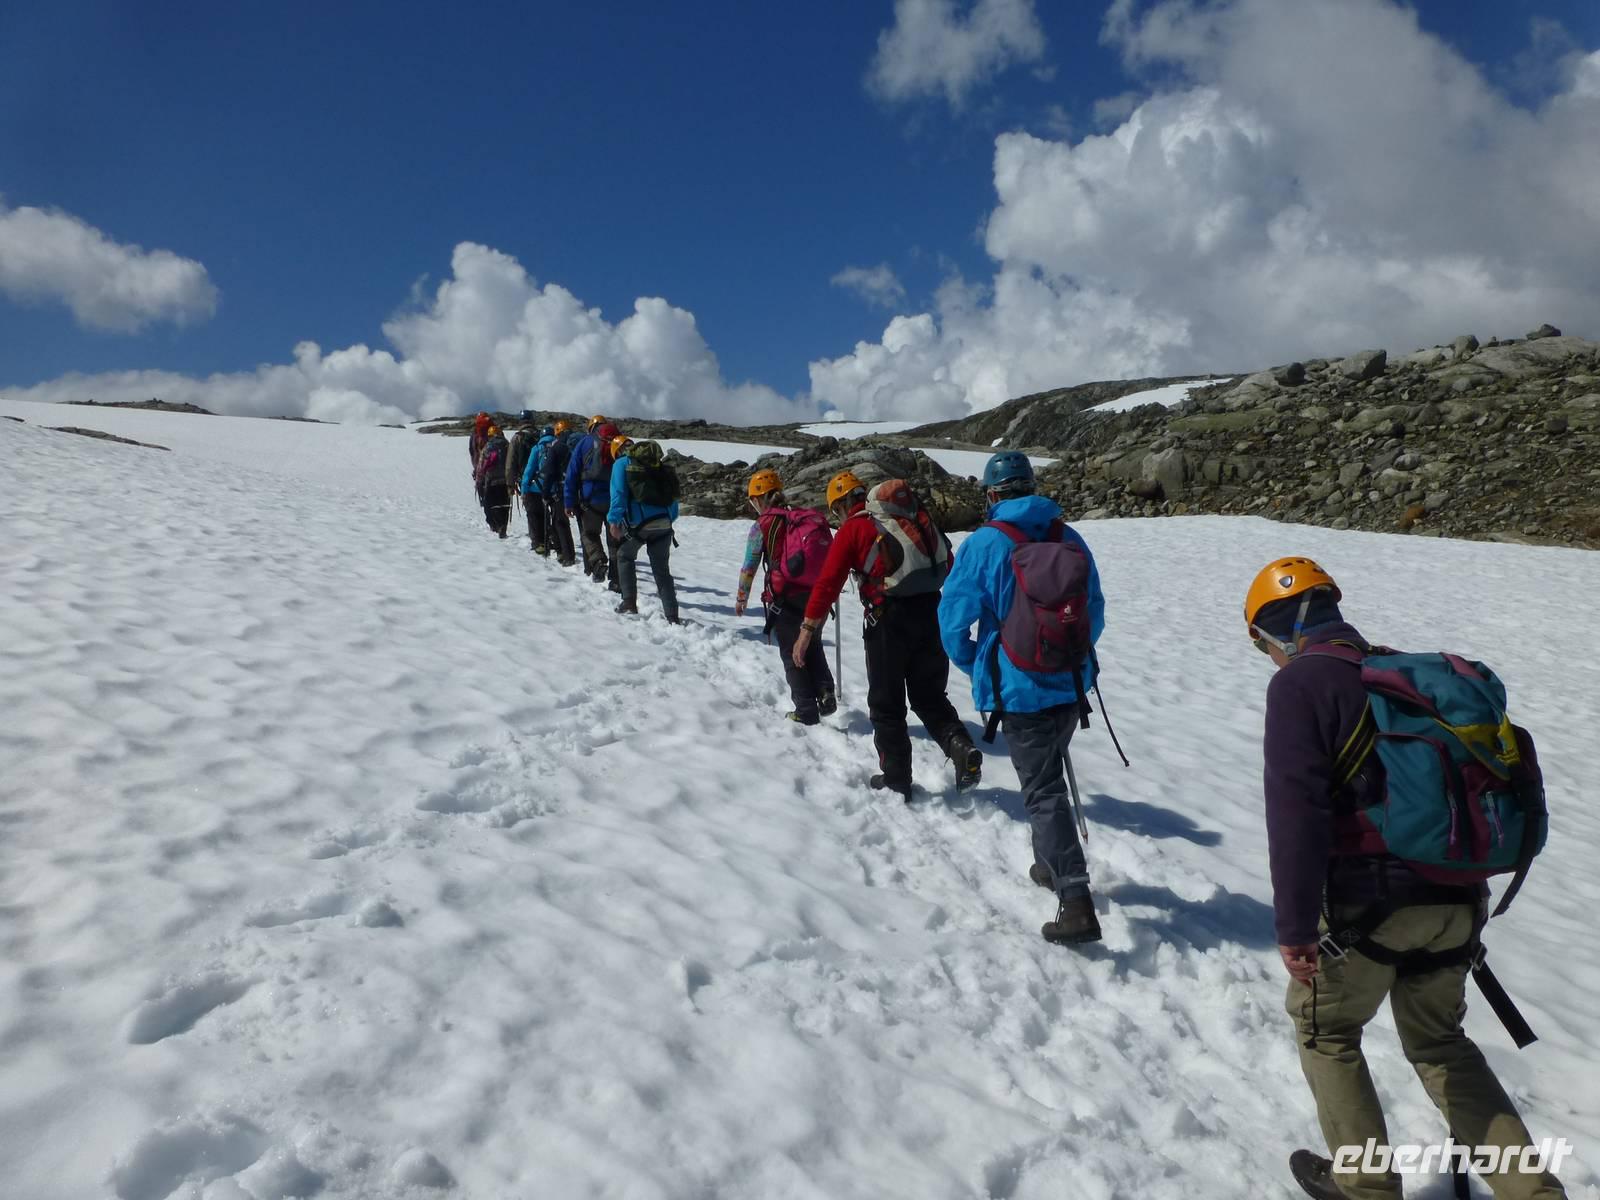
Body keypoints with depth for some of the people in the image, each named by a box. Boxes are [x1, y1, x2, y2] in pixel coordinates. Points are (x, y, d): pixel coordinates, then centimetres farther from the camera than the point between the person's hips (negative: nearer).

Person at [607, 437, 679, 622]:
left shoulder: (622, 463, 6)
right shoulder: (659, 464, 22)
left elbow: (618, 493, -8)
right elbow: (673, 496, 20)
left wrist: (614, 520, -11)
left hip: (639, 523, -4)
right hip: (664, 522, 4)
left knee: (624, 556, 21)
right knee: (662, 569, 12)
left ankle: (629, 602, 10)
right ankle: (672, 616, 5)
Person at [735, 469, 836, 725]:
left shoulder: (763, 525, -5)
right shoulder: (810, 517, 8)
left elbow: (748, 568, -1)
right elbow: (830, 556, 12)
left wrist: (741, 599, 13)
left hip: (785, 598, -4)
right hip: (817, 596, 4)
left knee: (791, 654, 11)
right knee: (812, 646, 25)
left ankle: (806, 710, 13)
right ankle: (825, 692, 8)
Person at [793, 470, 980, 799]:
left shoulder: (852, 529, 0)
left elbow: (828, 581, -7)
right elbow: (948, 563, 16)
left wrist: (808, 629, -4)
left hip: (888, 619, -5)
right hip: (931, 612, 5)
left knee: (886, 704, 10)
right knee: (929, 697, 19)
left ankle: (896, 782, 16)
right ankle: (960, 745, -5)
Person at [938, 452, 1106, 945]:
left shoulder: (983, 544, -12)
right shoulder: (1070, 538, 3)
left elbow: (953, 618, -8)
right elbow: (1095, 611, 11)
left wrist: (977, 668, 8)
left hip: (1019, 689, -5)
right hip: (1071, 684, 5)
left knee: (1044, 792, 1)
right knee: (1049, 773, 25)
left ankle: (1077, 904, -4)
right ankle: (1052, 865, 40)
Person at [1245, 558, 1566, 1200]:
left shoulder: (1299, 683, -11)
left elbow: (1296, 809, -20)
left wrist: (1295, 926, -17)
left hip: (1370, 901, -7)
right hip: (1453, 897, 7)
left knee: (1324, 1029, 17)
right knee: (1439, 1040, 26)